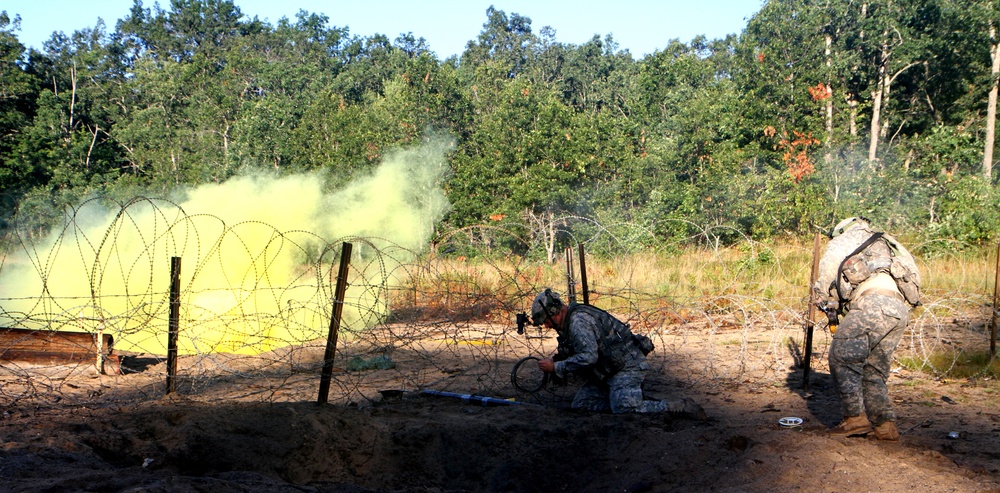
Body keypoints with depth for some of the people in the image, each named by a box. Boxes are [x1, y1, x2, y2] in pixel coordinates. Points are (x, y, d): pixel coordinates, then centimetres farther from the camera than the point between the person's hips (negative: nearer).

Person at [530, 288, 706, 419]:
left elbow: (588, 357, -29)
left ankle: (681, 407, -11)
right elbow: (577, 353, 21)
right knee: (580, 404, 4)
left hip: (627, 366, -11)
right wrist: (556, 361, 4)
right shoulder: (569, 322, 14)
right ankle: (636, 401, 9)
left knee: (624, 411, -24)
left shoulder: (578, 321, -20)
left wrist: (556, 367, -21)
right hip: (608, 370, 11)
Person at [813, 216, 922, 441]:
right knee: (874, 370, 13)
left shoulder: (841, 242, 19)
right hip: (901, 309, 7)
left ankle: (856, 418, -7)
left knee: (842, 360, -3)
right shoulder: (885, 246, 39)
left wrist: (831, 313, 27)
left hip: (874, 302, -7)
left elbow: (823, 286, 10)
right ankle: (885, 425, 7)